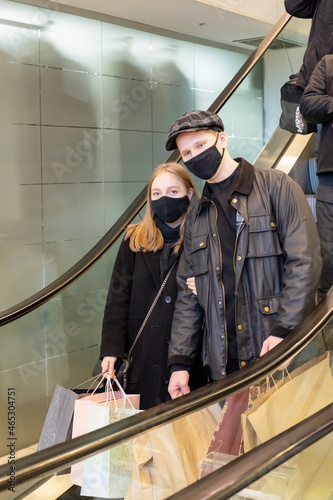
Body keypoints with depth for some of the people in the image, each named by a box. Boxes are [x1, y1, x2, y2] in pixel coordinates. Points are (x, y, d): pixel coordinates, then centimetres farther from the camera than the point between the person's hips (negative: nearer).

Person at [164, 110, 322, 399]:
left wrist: (285, 330, -16)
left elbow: (305, 261, -8)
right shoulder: (196, 218, 16)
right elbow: (188, 294, 15)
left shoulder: (276, 188, 1)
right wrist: (179, 361, 6)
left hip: (284, 353, -4)